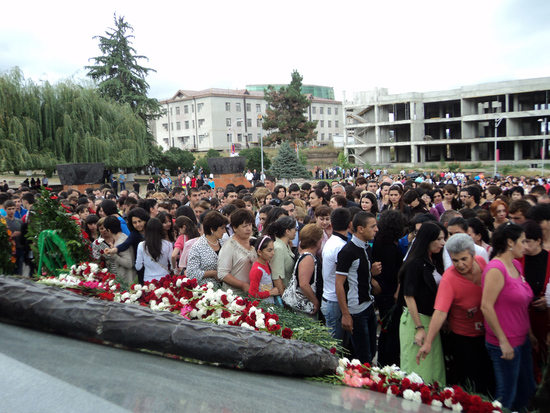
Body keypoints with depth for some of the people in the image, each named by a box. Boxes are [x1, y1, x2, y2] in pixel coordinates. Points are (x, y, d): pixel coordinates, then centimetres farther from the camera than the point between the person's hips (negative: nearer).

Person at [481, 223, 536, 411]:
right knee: (506, 395, 5)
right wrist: (503, 341, -19)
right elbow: (486, 307, -23)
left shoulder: (516, 265, 8)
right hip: (505, 344, -9)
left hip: (522, 340, 9)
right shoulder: (496, 269, -20)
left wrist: (529, 332, 17)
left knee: (527, 389, 20)